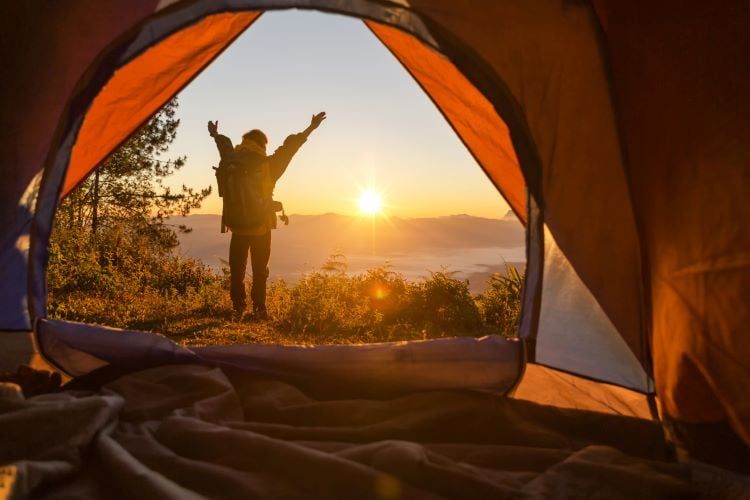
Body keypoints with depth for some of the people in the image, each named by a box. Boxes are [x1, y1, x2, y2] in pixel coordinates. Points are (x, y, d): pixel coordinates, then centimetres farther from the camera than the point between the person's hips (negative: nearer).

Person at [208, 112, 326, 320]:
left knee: (237, 270, 10)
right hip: (262, 227, -2)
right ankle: (259, 309, 8)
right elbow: (289, 146, 1)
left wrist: (216, 135, 44)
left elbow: (225, 146, 22)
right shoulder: (268, 165, -7)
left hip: (238, 227, 2)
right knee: (260, 271, 8)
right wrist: (311, 129, 11)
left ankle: (238, 309, 9)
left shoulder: (232, 163, 0)